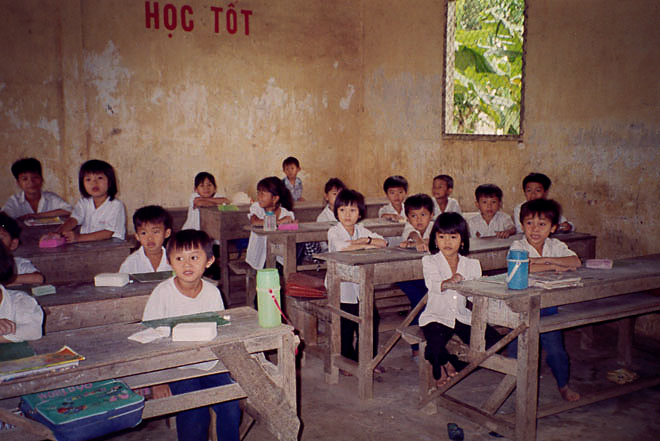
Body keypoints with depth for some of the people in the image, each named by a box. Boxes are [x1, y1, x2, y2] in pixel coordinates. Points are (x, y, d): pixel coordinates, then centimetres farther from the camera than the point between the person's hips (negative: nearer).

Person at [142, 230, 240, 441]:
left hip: (210, 366, 3)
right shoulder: (162, 293, -11)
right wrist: (157, 381, -10)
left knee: (230, 407, -11)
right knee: (194, 415, -18)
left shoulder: (212, 293, -1)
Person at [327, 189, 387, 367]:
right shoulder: (334, 231, -8)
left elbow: (383, 243, -2)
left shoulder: (361, 230, 8)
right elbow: (341, 246, -30)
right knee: (345, 327, -1)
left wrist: (366, 240, -20)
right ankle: (347, 361, 18)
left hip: (361, 287, 5)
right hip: (342, 289, -5)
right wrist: (366, 245, -18)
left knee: (371, 321, 5)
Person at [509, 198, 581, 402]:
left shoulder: (555, 246, 1)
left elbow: (576, 262, -16)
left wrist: (545, 259, -24)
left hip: (548, 305, 3)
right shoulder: (518, 246, -12)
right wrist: (553, 266, -24)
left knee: (556, 349, 5)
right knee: (518, 349, 1)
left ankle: (563, 385, 31)